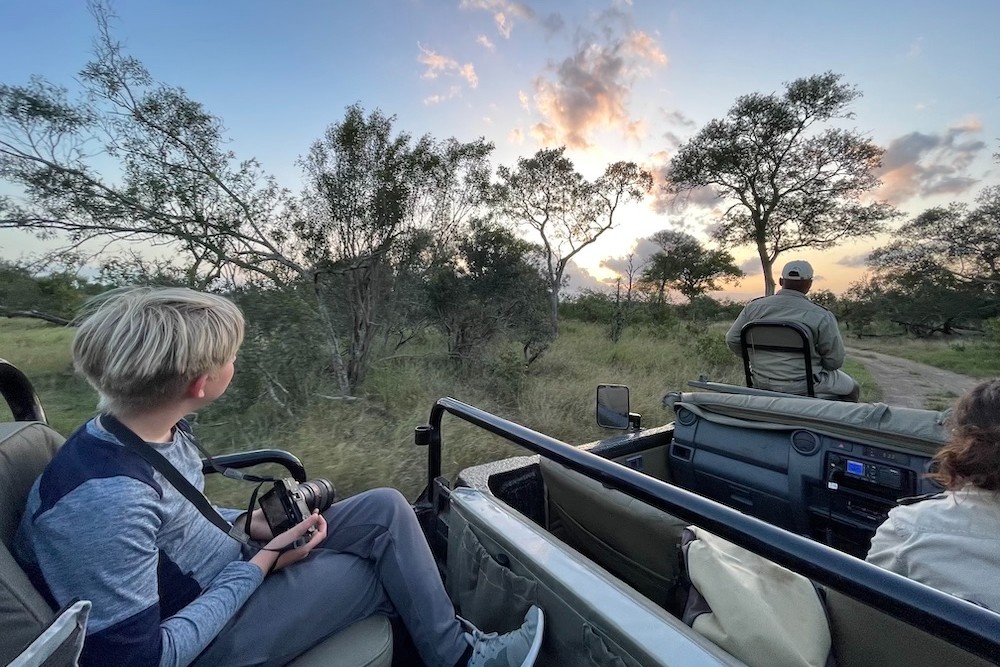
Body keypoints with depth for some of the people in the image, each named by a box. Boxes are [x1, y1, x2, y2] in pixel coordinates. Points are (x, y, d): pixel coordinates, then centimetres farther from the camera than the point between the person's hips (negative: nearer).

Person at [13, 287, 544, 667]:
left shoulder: (161, 430, -7)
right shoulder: (105, 500, -33)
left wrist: (251, 523, -3)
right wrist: (260, 564, -19)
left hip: (232, 572, 7)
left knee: (385, 510, -5)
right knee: (387, 570, -3)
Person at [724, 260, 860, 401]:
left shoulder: (754, 307, -7)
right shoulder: (821, 316, -16)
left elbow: (732, 340, -3)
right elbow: (835, 361, -10)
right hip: (803, 388, -4)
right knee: (851, 389, 27)